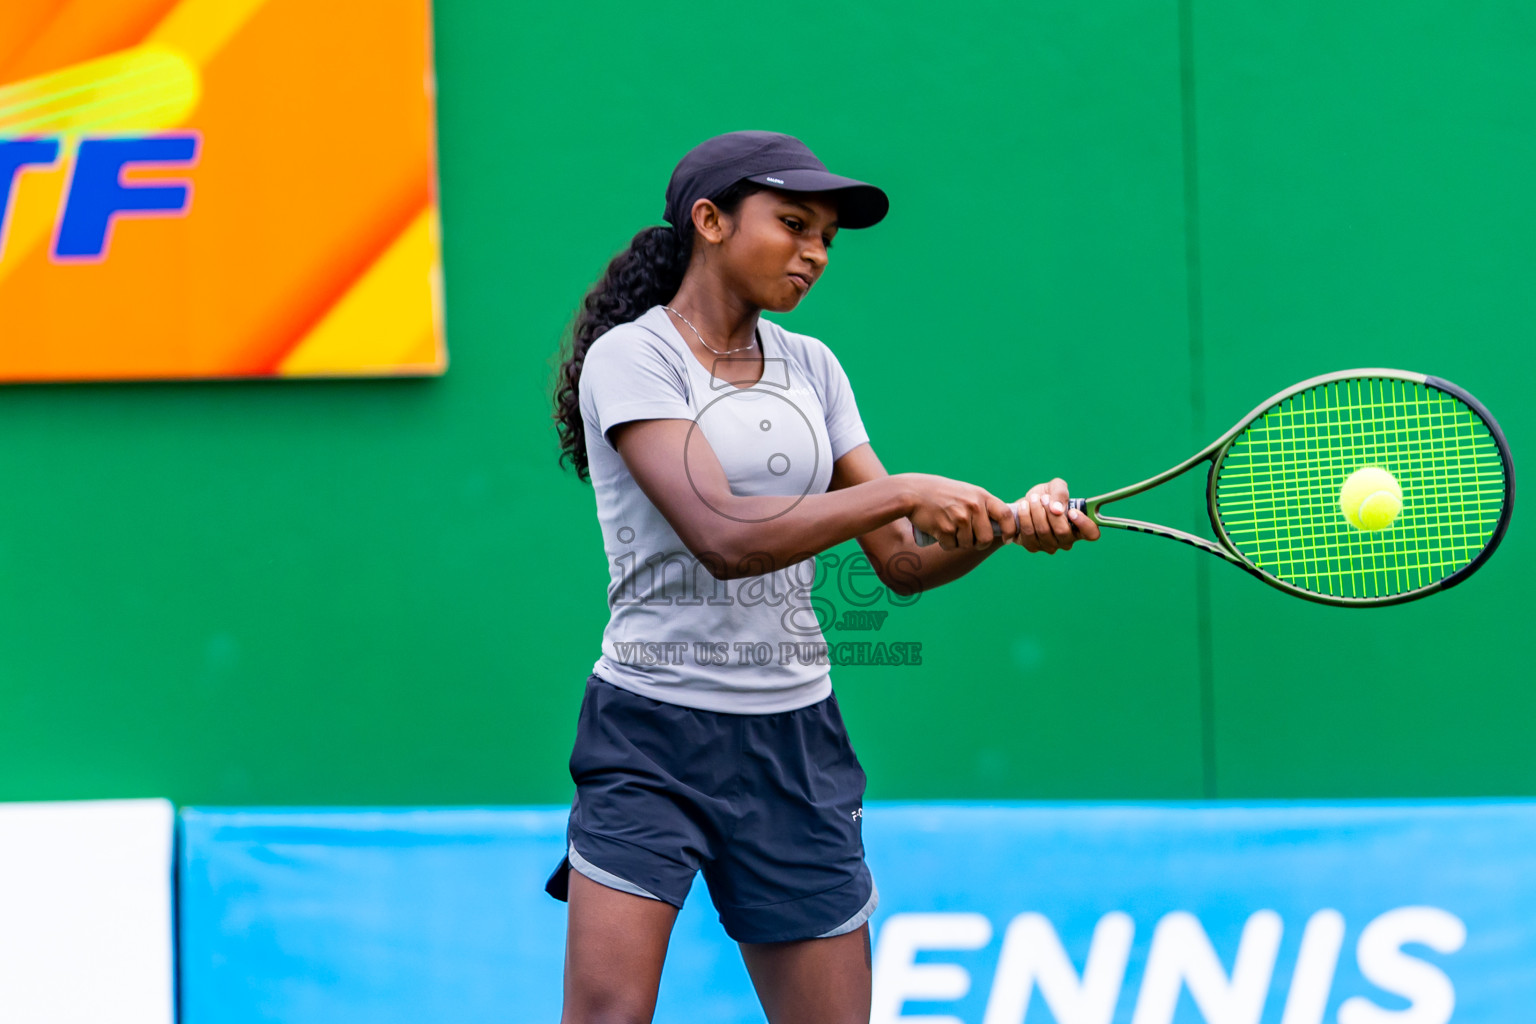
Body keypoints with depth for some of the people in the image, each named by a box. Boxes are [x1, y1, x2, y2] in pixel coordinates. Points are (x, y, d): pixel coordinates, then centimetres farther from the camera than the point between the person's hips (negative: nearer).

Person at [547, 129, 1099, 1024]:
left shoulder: (812, 368, 12)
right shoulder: (631, 357, -8)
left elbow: (904, 561, 9)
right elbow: (724, 537, -21)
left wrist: (1011, 521, -9)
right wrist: (905, 492, -19)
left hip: (795, 741, 6)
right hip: (652, 737, -6)